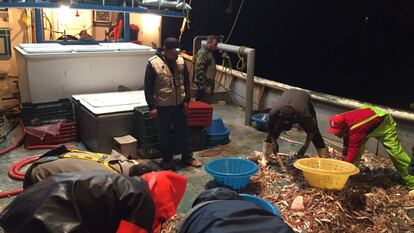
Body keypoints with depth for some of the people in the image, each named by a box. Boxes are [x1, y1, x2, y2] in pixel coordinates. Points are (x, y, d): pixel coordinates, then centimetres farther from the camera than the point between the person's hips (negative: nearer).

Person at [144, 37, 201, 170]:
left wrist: (186, 100, 3)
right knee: (164, 134, 10)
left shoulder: (180, 61, 0)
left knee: (182, 131, 14)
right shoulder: (153, 63, -14)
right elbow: (148, 87, -11)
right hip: (162, 107, -4)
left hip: (179, 105, 4)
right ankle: (167, 159, 26)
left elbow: (186, 82, 9)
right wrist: (151, 106, -13)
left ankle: (187, 157, 27)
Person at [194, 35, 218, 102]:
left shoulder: (210, 52, 14)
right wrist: (202, 85, -24)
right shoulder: (202, 53, -16)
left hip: (208, 82, 10)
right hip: (203, 83, -10)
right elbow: (199, 70, -22)